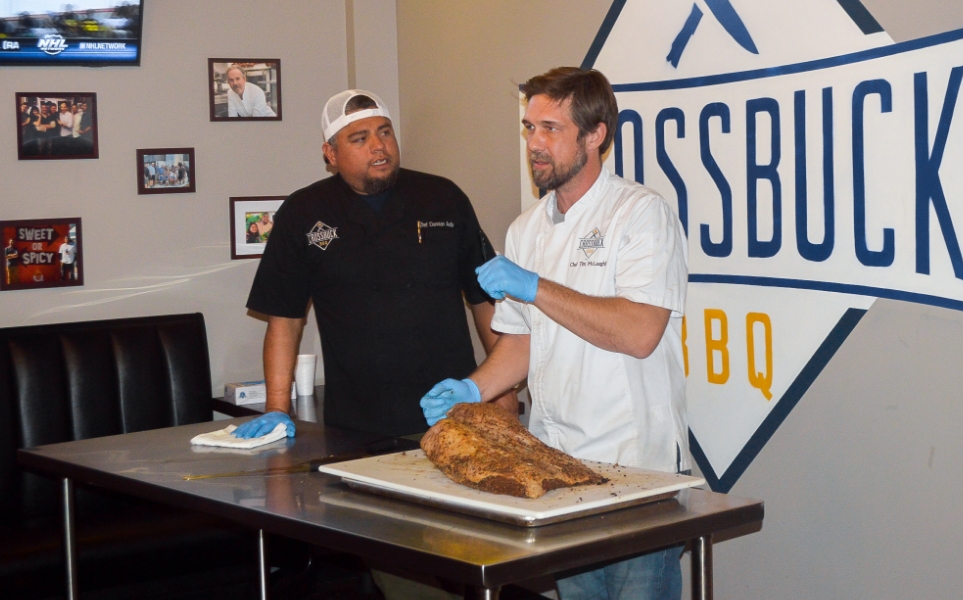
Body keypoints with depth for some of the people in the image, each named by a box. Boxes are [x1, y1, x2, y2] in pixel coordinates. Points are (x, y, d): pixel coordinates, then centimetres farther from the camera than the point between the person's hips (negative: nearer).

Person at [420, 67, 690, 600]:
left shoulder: (642, 213, -10)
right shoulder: (526, 230, 13)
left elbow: (638, 333, -22)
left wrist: (533, 286, -18)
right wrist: (473, 389, 0)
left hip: (636, 463, -6)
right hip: (556, 458, 6)